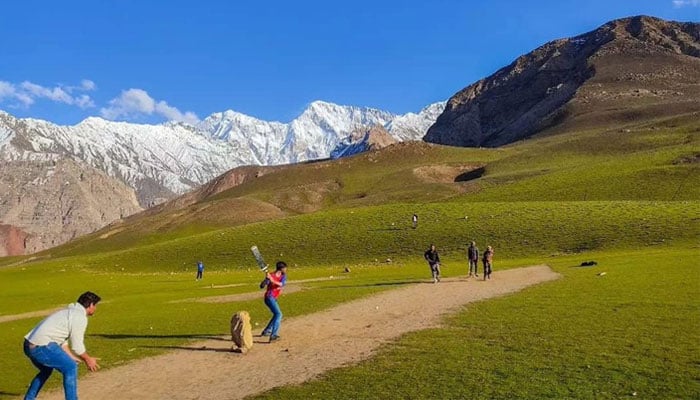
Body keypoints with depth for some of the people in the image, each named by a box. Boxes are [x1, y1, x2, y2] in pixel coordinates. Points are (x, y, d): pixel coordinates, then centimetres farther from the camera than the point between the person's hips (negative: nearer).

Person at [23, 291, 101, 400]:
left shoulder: (68, 312, 21)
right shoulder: (80, 317, -9)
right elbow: (77, 346, -8)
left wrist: (74, 358, 24)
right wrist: (88, 359, 7)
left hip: (29, 346, 10)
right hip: (41, 347, -10)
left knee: (46, 370, 31)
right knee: (70, 368, -1)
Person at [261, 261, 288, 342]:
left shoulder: (283, 276, 2)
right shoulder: (271, 275, -15)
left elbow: (282, 284, -20)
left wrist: (273, 281, -37)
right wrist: (267, 279, -43)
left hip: (274, 299, 9)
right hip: (269, 297, -9)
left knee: (277, 314, 24)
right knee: (278, 314, -22)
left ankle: (266, 331, 38)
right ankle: (273, 336, -28)